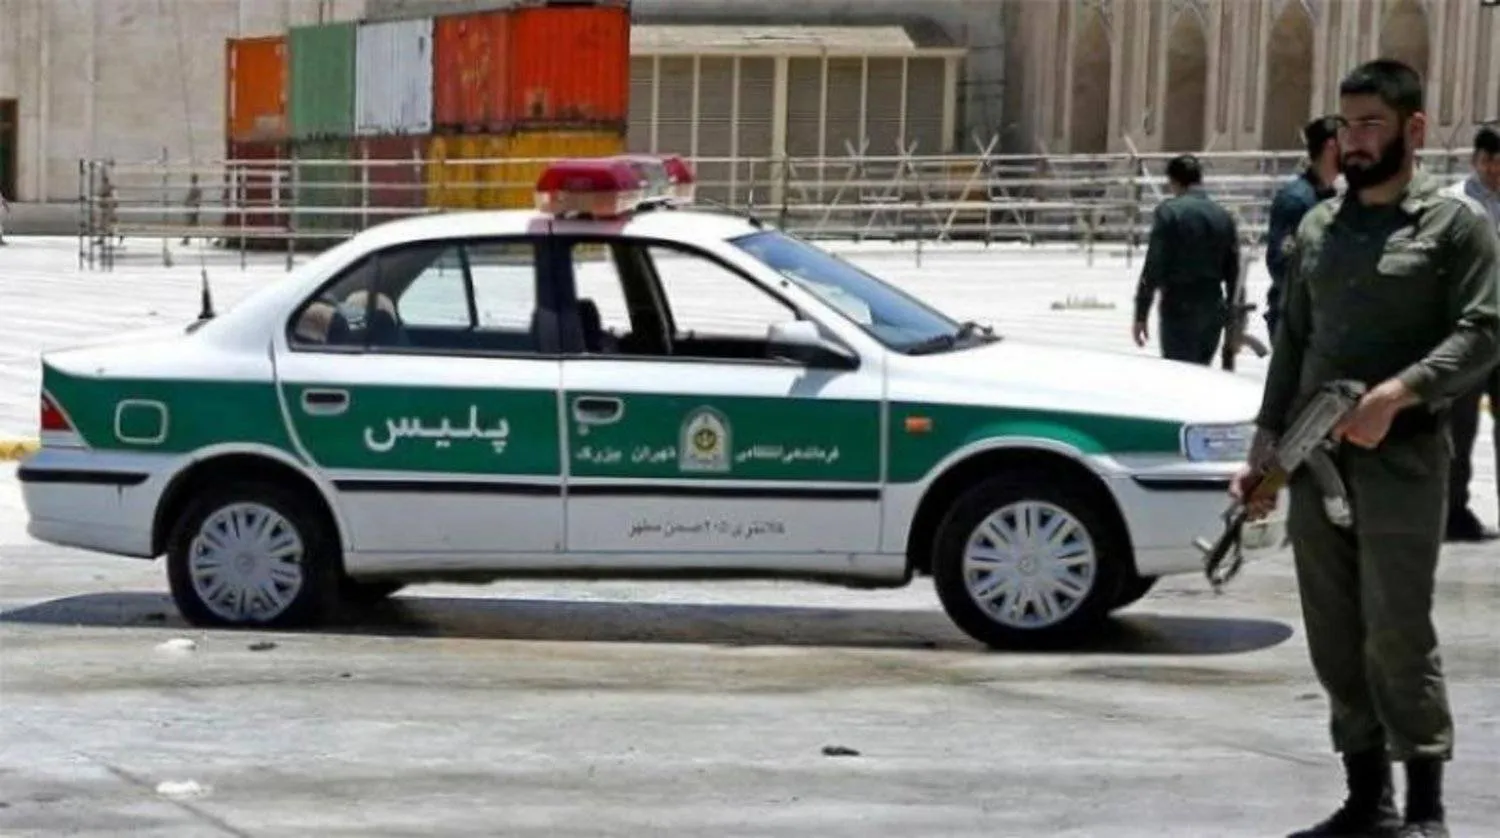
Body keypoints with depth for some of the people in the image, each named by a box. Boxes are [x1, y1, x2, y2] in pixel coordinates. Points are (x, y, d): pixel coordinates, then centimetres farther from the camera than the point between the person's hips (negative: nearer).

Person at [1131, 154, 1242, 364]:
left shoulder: (1168, 211, -8)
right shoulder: (1223, 216, 7)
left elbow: (1153, 267, -12)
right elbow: (1233, 272, 10)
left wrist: (1140, 315, -8)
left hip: (1178, 309, -5)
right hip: (1213, 311, 5)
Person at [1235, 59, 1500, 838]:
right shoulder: (1317, 227, 16)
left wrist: (1399, 393, -23)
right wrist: (1265, 444, 12)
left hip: (1401, 459, -6)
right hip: (1315, 461, 6)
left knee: (1399, 634, -7)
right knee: (1335, 637, 8)